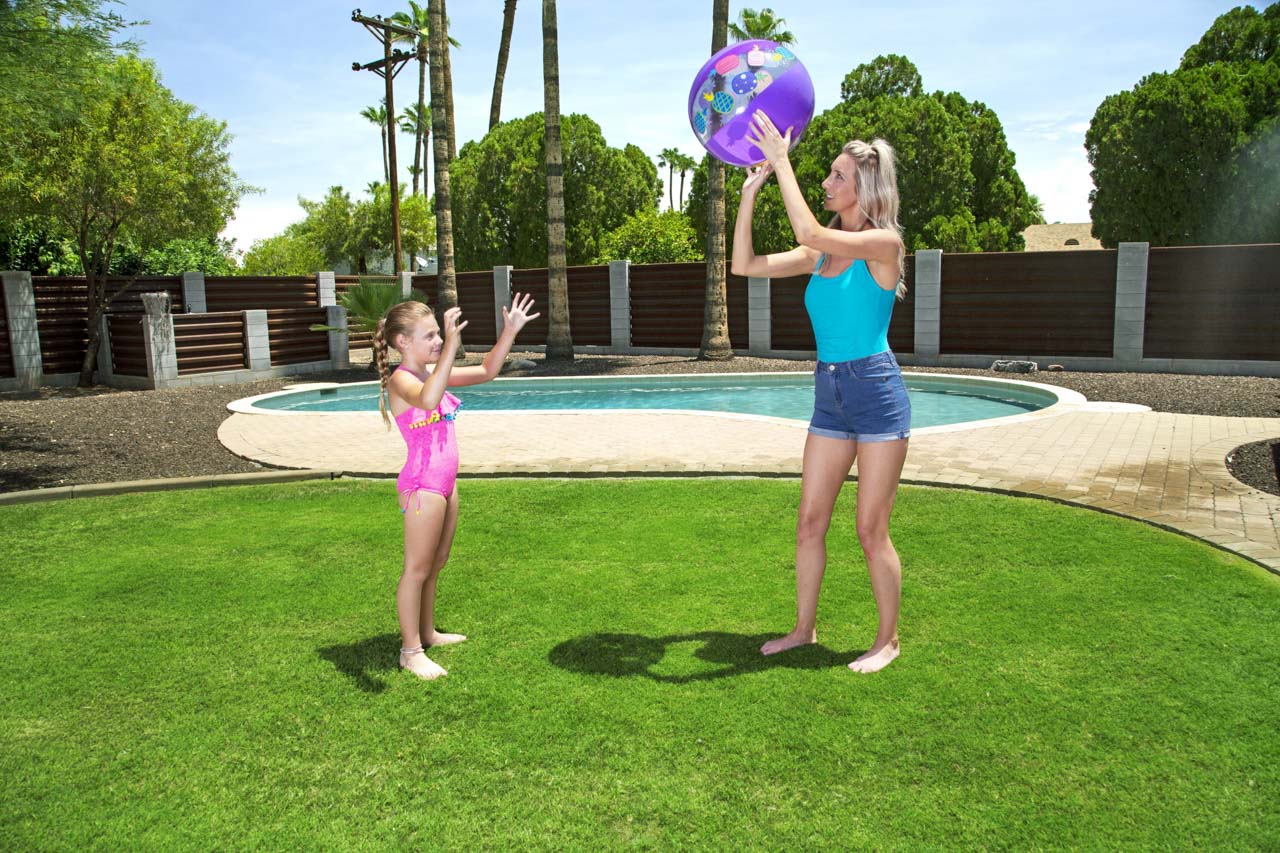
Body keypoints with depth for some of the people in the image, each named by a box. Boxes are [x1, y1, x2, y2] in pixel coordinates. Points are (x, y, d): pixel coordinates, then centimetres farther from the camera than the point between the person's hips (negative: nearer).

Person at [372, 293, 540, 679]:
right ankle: (411, 651, 11)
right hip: (422, 483, -9)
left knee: (436, 563, 19)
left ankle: (427, 632, 33)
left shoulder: (433, 372, 9)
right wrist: (451, 348, -45)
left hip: (445, 481, 9)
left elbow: (486, 371, 17)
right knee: (418, 568, 0)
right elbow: (427, 400, -41)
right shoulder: (401, 379, -16)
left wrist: (509, 332, 7)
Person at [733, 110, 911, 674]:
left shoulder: (882, 242, -10)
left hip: (877, 394, -7)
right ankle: (804, 629, 26)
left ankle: (888, 640, 20)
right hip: (829, 397, 7)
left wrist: (781, 162, -18)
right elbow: (745, 265, 6)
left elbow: (808, 232, -25)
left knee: (871, 531, 1)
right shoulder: (822, 255, 11)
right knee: (809, 523, 10)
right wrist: (750, 192, 2)